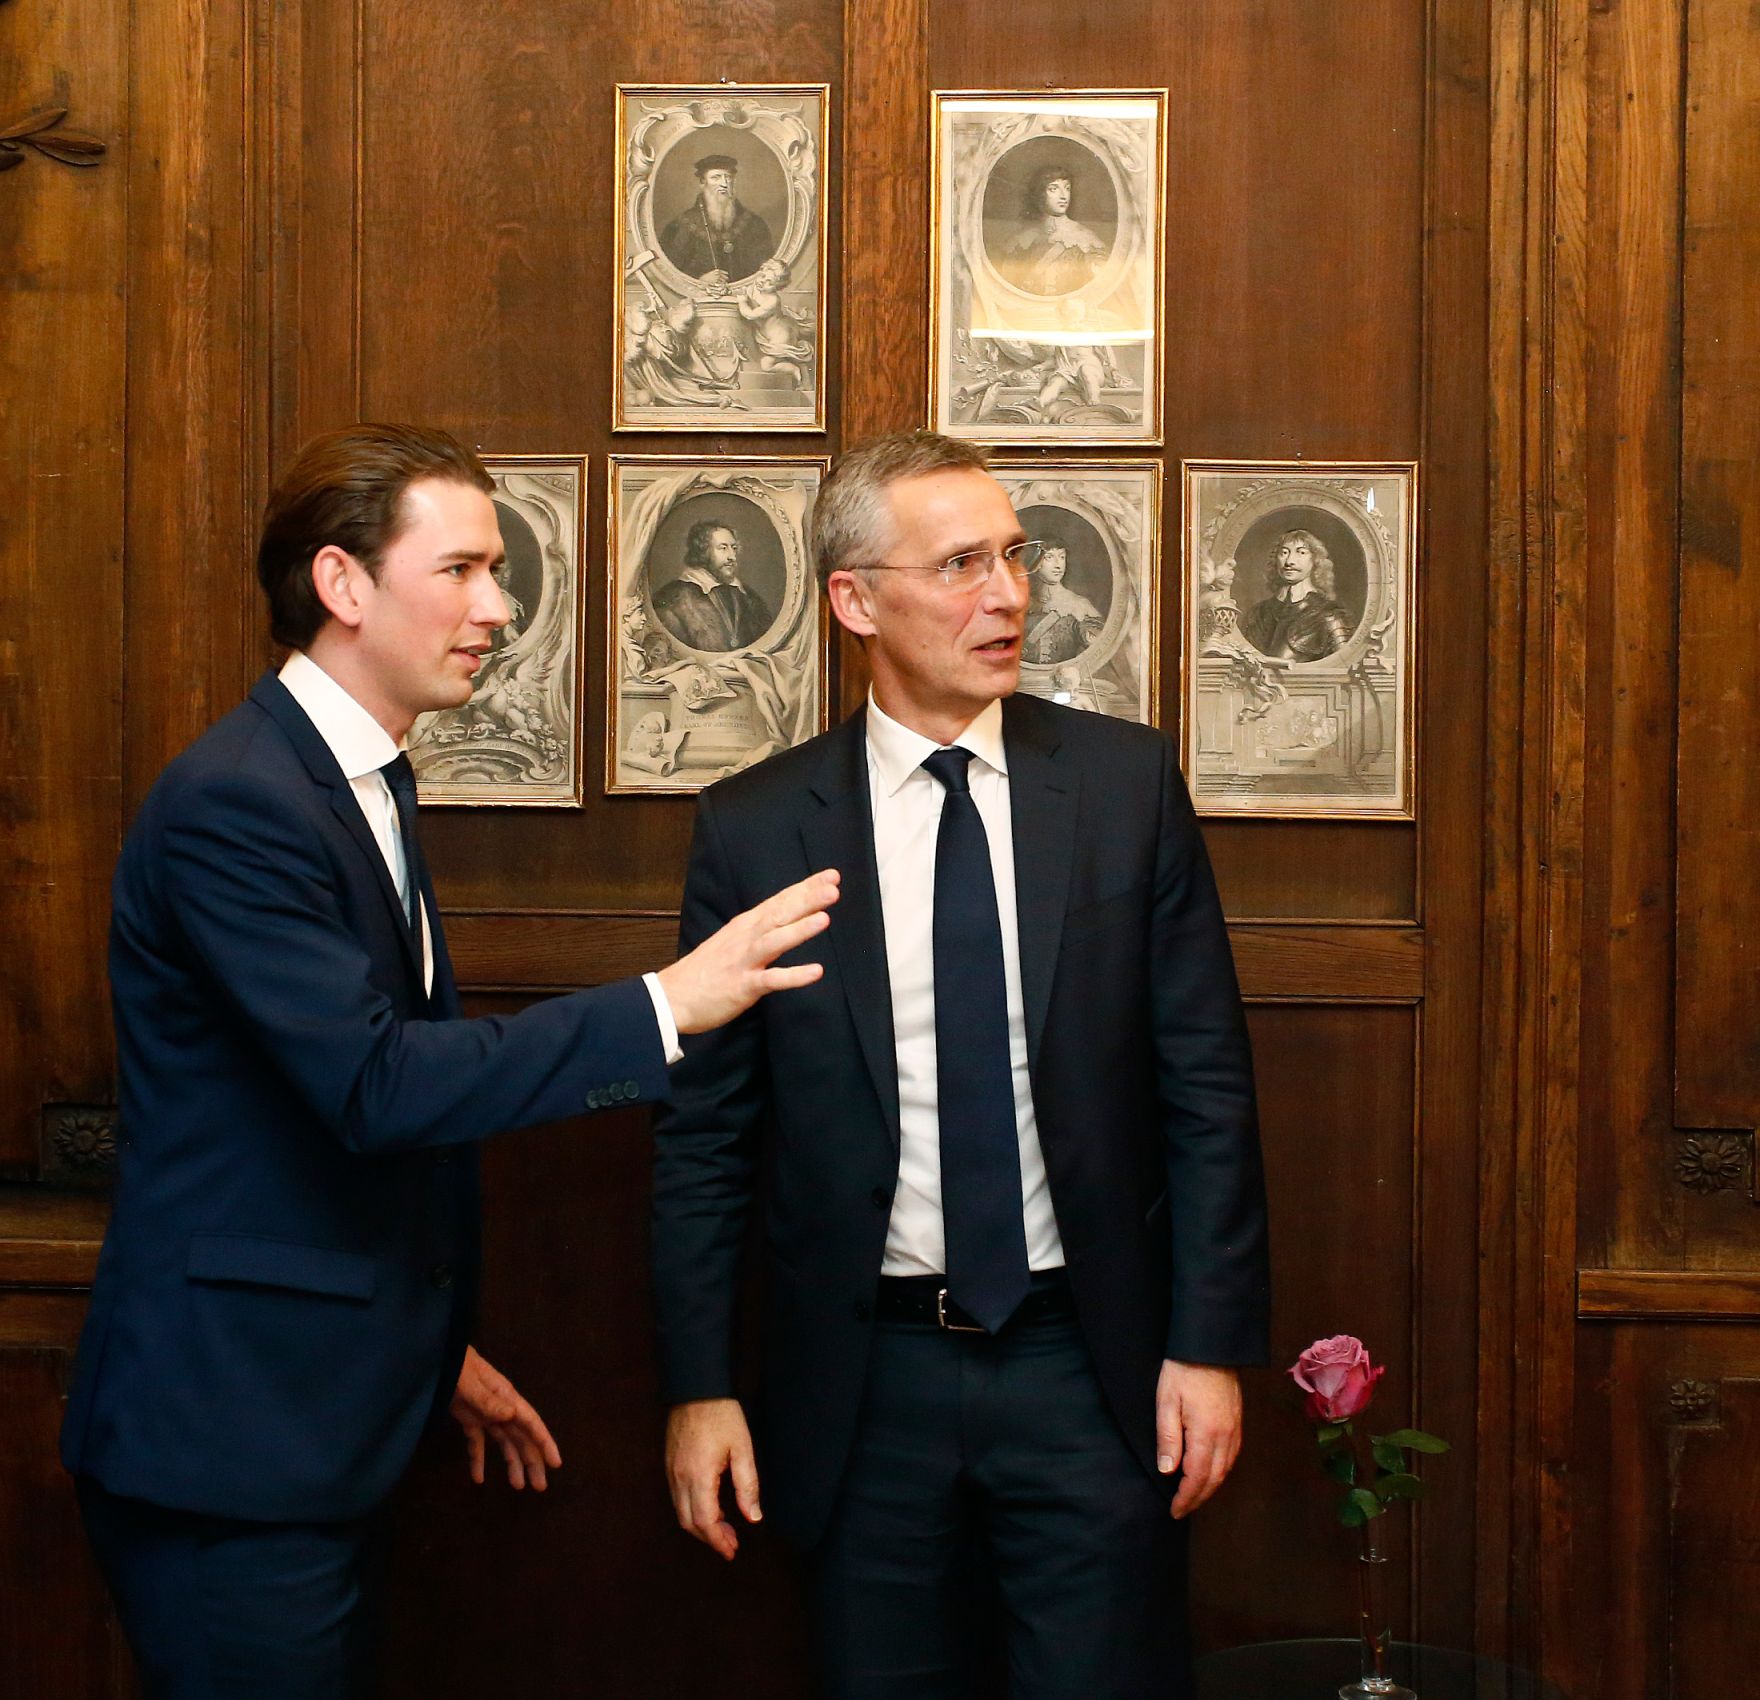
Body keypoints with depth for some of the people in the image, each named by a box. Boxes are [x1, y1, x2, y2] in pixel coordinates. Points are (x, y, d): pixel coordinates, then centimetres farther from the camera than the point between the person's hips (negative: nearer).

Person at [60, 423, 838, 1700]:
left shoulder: (368, 780, 12)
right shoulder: (235, 803, -19)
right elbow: (375, 1082, -27)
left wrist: (437, 1344, 23)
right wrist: (665, 1005, -27)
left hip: (329, 1421, 9)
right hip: (228, 1433, -9)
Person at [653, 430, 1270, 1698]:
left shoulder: (1129, 783, 0)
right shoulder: (754, 829, -2)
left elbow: (1206, 1078, 1)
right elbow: (704, 1133, 2)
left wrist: (1210, 1344, -3)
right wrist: (699, 1389, -1)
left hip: (1090, 1365, 0)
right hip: (866, 1382, 0)